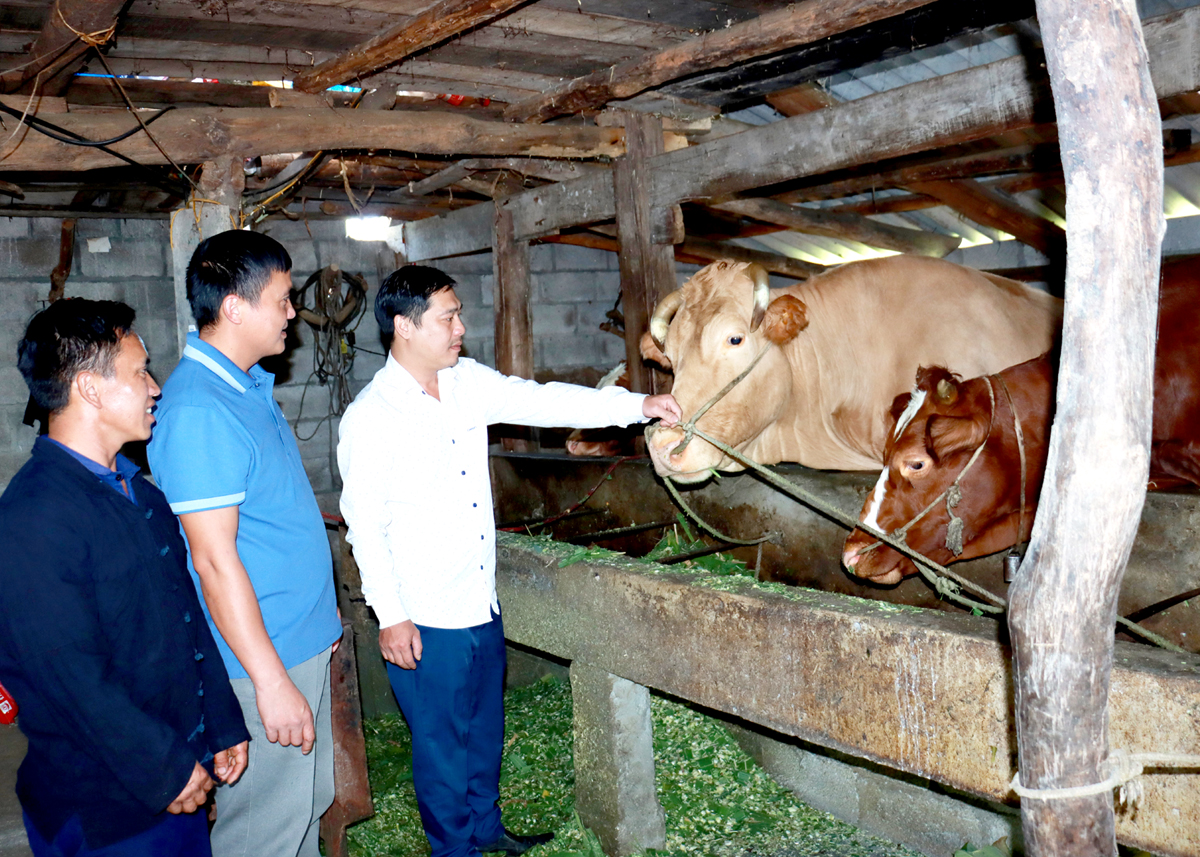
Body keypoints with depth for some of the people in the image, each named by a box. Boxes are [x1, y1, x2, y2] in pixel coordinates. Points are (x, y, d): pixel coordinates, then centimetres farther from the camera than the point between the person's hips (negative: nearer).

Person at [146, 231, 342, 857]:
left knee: (312, 799, 20)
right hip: (263, 657, -9)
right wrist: (271, 682, -22)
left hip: (302, 638, 9)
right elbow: (214, 558, -24)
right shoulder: (198, 410, -22)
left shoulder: (248, 384, 9)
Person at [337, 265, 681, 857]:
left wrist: (638, 405, -2)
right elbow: (365, 524, -14)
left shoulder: (469, 383, 3)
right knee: (441, 742, 10)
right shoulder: (369, 419, -16)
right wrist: (390, 616, -14)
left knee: (485, 726, 22)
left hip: (482, 606, 7)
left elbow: (543, 402, 4)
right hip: (426, 620, -7)